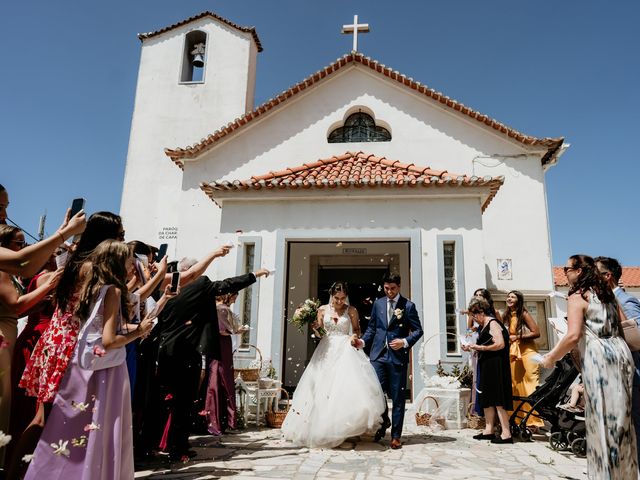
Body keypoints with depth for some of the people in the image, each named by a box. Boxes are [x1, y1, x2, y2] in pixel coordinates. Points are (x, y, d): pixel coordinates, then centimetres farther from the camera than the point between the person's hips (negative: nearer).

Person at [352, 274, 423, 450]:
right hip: (378, 354, 3)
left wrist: (405, 342, -13)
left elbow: (418, 330, 2)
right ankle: (384, 422, 25)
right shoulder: (378, 304, 11)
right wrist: (363, 341, 1)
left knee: (397, 396, 4)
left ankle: (396, 435, 17)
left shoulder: (408, 305, 1)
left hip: (398, 356, -2)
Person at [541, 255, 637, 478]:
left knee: (602, 417, 1)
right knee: (620, 415, 16)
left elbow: (573, 336, -19)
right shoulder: (606, 292, 15)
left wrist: (551, 358, -8)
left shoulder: (577, 296, -8)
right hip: (621, 352, 8)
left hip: (598, 356, -8)